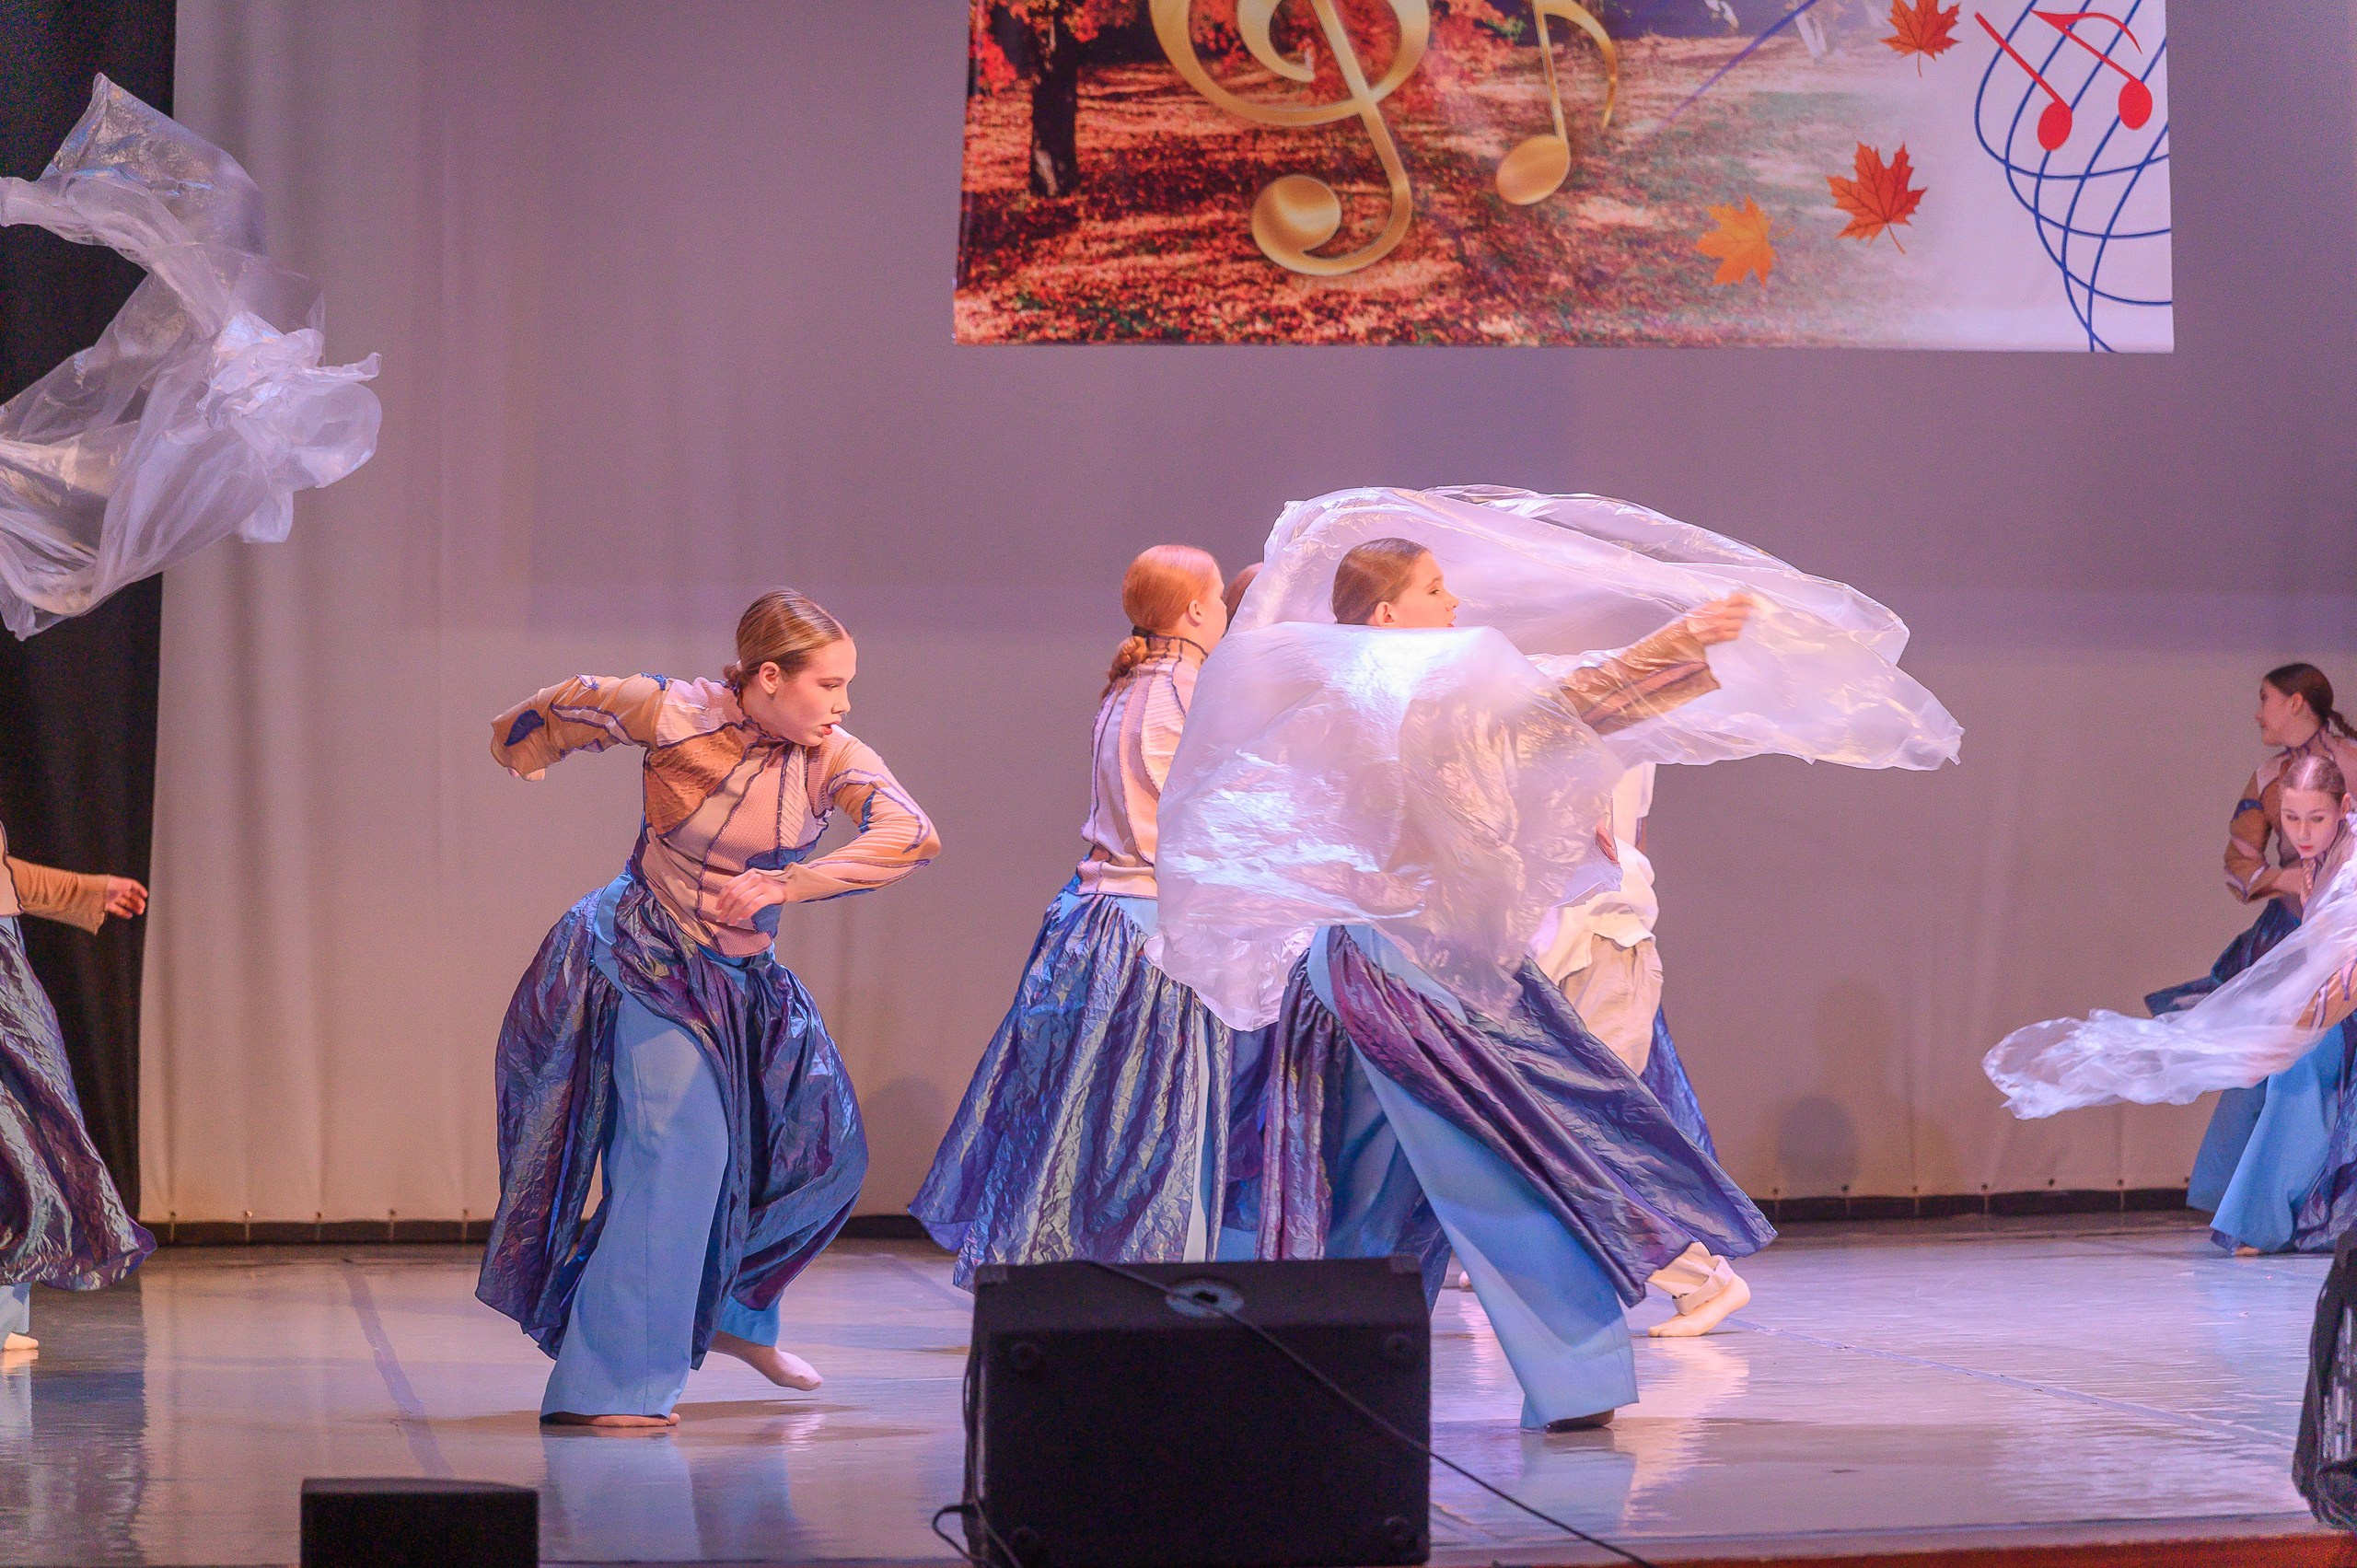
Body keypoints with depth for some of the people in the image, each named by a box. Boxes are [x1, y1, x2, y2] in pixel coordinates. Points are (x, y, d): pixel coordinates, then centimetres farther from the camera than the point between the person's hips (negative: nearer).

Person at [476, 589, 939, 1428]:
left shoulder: (834, 758, -13)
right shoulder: (671, 714, -21)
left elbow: (913, 836, -28)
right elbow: (566, 705, -3)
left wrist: (784, 885, -36)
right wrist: (520, 746, 17)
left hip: (744, 974, 6)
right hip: (648, 960, -6)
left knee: (826, 1149, 10)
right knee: (682, 1145, -21)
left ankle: (736, 1313, 33)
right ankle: (606, 1382, -18)